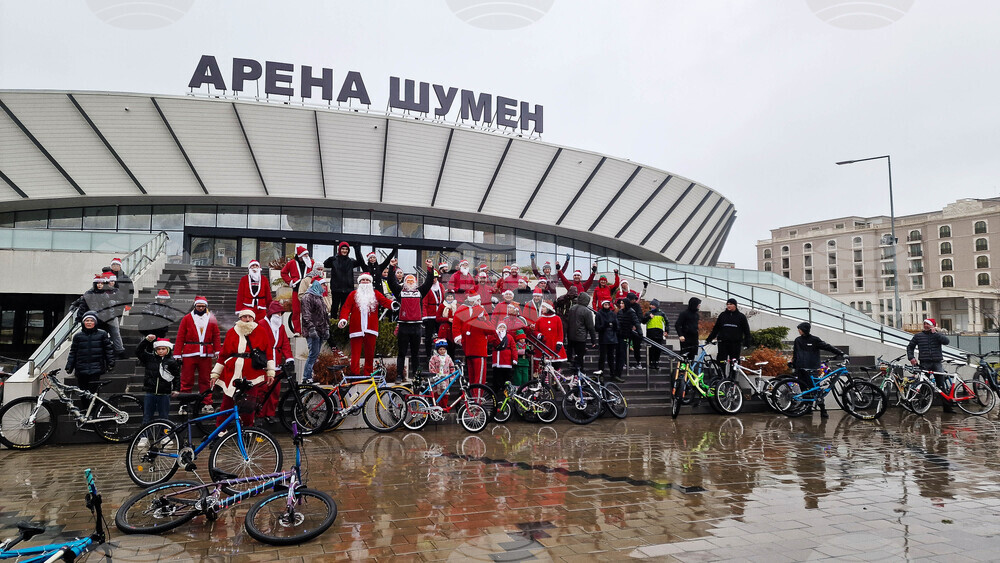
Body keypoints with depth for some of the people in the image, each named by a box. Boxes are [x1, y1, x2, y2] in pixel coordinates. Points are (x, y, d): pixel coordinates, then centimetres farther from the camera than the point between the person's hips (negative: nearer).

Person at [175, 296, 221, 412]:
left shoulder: (211, 319, 10)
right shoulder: (187, 318, 5)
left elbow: (216, 336, 10)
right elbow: (180, 337, 4)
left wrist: (217, 351, 1)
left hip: (206, 355, 1)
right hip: (189, 355, -1)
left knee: (206, 380, 5)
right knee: (186, 381, 2)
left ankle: (207, 404, 10)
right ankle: (184, 405, 10)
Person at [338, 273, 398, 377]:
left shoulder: (375, 294, 12)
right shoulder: (353, 294, 10)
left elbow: (384, 301, -4)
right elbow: (346, 307, 2)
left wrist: (392, 304, -27)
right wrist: (343, 319, -15)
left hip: (371, 329, 2)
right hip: (356, 329, -2)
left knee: (370, 353, 7)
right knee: (355, 353, -4)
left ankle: (368, 374, 16)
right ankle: (355, 375, -2)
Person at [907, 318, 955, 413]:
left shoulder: (938, 335, 11)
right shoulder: (918, 336, 11)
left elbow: (946, 341, -8)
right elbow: (910, 347, 15)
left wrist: (935, 333, -9)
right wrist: (911, 357, 1)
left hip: (937, 363, 0)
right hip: (924, 363, 0)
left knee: (943, 386, -1)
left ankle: (947, 407, 3)